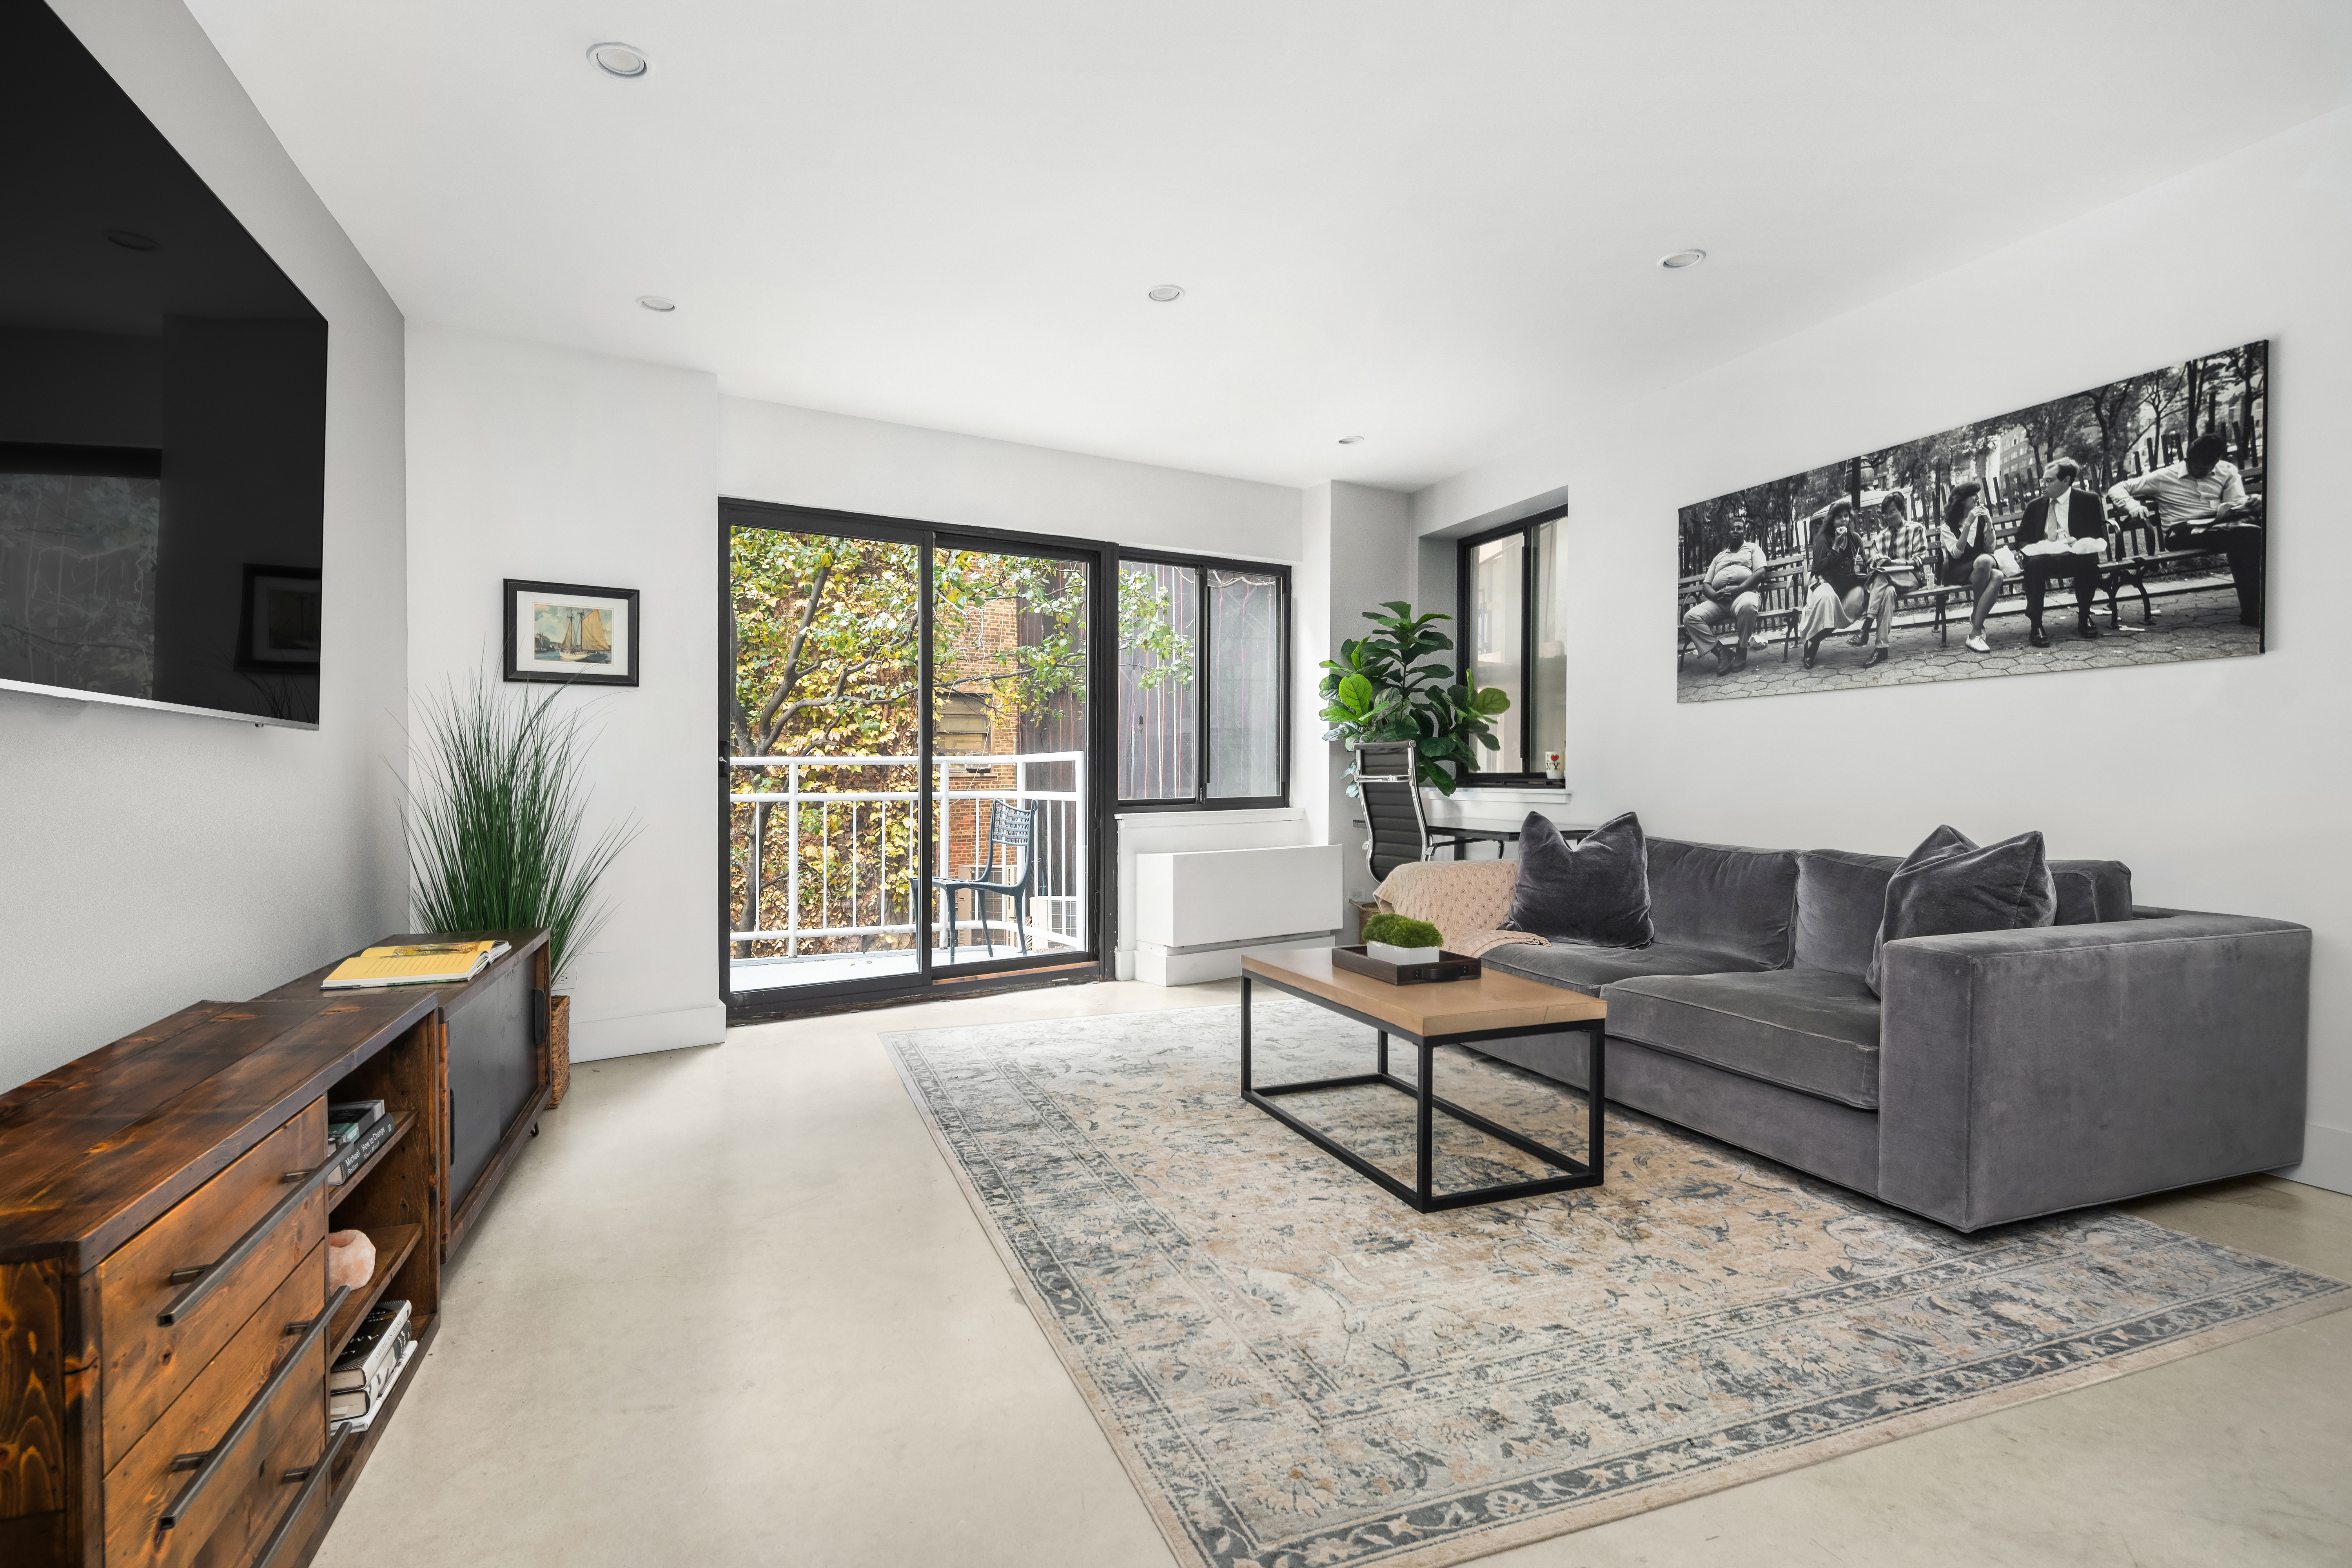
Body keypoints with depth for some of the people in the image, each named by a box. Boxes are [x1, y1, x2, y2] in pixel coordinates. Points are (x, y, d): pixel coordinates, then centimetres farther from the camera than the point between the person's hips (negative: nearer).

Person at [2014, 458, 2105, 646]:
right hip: (2044, 556, 1)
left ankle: (2084, 618, -13)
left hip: (2075, 555, -1)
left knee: (2088, 561, -36)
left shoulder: (2088, 501, 9)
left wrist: (2080, 543, -16)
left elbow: (2099, 535, 5)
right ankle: (2036, 626, -33)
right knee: (2034, 563, -36)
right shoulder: (2035, 506, 15)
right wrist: (2030, 549, -9)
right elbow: (2022, 539, 14)